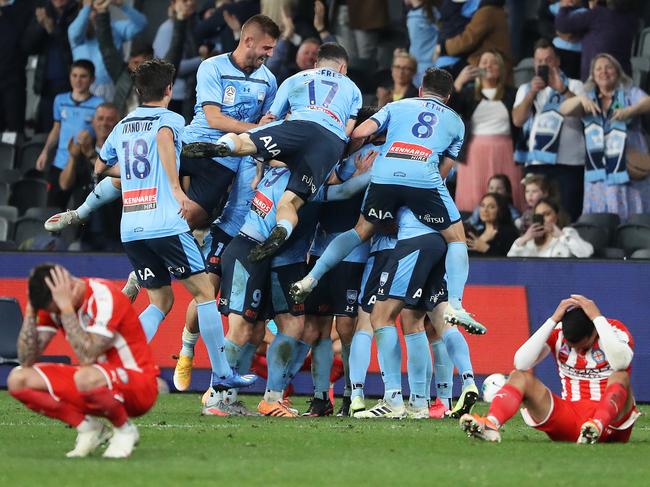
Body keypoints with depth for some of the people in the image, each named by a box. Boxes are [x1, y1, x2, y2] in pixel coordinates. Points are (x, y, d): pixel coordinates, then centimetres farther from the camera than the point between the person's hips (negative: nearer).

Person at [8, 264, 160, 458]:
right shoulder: (53, 305, -2)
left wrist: (66, 306, -31)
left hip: (139, 386, -7)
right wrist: (30, 310, -15)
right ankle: (88, 427, -2)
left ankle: (125, 430, -11)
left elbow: (87, 356, -33)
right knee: (18, 379, -7)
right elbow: (27, 360, -6)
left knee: (87, 378, -41)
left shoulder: (104, 297, -22)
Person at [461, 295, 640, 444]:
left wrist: (597, 317, -25)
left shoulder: (615, 330, -7)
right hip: (569, 418, 3)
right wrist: (553, 320, -19)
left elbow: (620, 362, -31)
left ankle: (597, 426, -58)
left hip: (611, 419, -3)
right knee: (520, 375, -13)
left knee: (621, 375, -31)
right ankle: (491, 425, -43)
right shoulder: (557, 333, -1)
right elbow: (521, 363, -17)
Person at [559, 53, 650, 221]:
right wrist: (581, 99, -23)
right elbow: (564, 109, -1)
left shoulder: (630, 93, 4)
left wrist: (631, 110, -35)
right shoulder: (589, 98, 14)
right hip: (599, 173, 3)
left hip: (628, 167, -3)